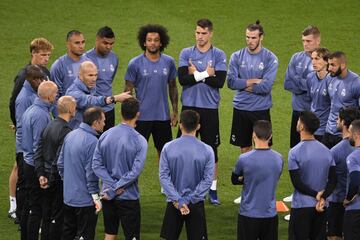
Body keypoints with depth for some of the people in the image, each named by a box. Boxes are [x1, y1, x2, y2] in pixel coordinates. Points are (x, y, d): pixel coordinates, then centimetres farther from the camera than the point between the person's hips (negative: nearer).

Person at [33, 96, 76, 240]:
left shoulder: (49, 127, 6)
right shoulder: (66, 132, -20)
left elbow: (38, 155, 6)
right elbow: (60, 161, -23)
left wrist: (41, 175, 4)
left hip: (47, 178, 8)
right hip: (59, 180, -8)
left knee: (47, 216, 17)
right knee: (58, 218, 2)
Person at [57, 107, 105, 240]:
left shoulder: (70, 135, 3)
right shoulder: (92, 142, -21)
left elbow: (60, 163, 11)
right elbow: (91, 173, -20)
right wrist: (96, 197, -12)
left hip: (68, 197, 8)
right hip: (85, 199, -8)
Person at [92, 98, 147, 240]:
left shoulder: (105, 135, -2)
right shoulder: (140, 141, -15)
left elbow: (96, 165, -5)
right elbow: (135, 171, -21)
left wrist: (112, 186, -11)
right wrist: (115, 189, -15)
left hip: (107, 197, 5)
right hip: (129, 197, -5)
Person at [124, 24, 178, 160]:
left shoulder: (169, 62, 2)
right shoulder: (135, 64, -6)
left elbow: (172, 87, 11)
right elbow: (128, 91, -3)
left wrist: (175, 111, 7)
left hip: (163, 116, 3)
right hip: (142, 116, -3)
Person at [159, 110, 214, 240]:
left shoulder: (168, 148, -7)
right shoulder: (207, 151, -9)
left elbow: (163, 176, -10)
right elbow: (207, 180, -11)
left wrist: (177, 200, -14)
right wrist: (189, 200, -12)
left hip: (174, 204, 1)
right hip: (196, 204, -1)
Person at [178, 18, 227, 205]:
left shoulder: (219, 55, 0)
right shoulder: (186, 53, 4)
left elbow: (220, 81, -12)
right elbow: (182, 78, -10)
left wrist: (196, 74, -10)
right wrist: (206, 74, -12)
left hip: (210, 107, -1)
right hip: (189, 106, 1)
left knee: (211, 148, 4)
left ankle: (212, 189, 12)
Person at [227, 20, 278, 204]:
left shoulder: (270, 59, -6)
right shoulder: (237, 57, 3)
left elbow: (266, 86, -15)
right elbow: (231, 81, -8)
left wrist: (243, 85, -8)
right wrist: (253, 82, -13)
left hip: (261, 110, -3)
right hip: (240, 109, 3)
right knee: (245, 149, 10)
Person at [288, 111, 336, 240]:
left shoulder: (295, 152, -13)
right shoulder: (326, 151, 4)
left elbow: (296, 183, -15)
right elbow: (333, 180, 0)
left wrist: (316, 194, -8)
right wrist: (322, 197, -10)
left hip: (301, 206, -5)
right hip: (321, 207, 5)